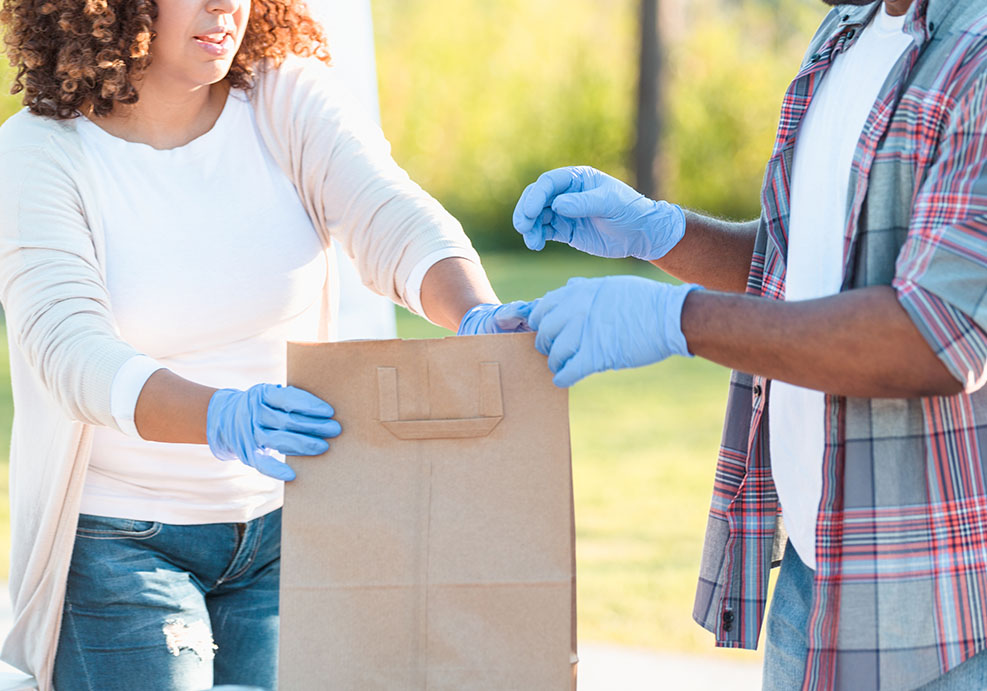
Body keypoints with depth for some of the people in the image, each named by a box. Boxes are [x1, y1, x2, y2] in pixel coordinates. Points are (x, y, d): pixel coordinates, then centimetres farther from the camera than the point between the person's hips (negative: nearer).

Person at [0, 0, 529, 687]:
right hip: (119, 544, -3)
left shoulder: (290, 97, -3)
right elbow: (71, 353, -24)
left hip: (281, 525, 3)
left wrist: (478, 316, -40)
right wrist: (220, 419, -42)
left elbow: (393, 220, -18)